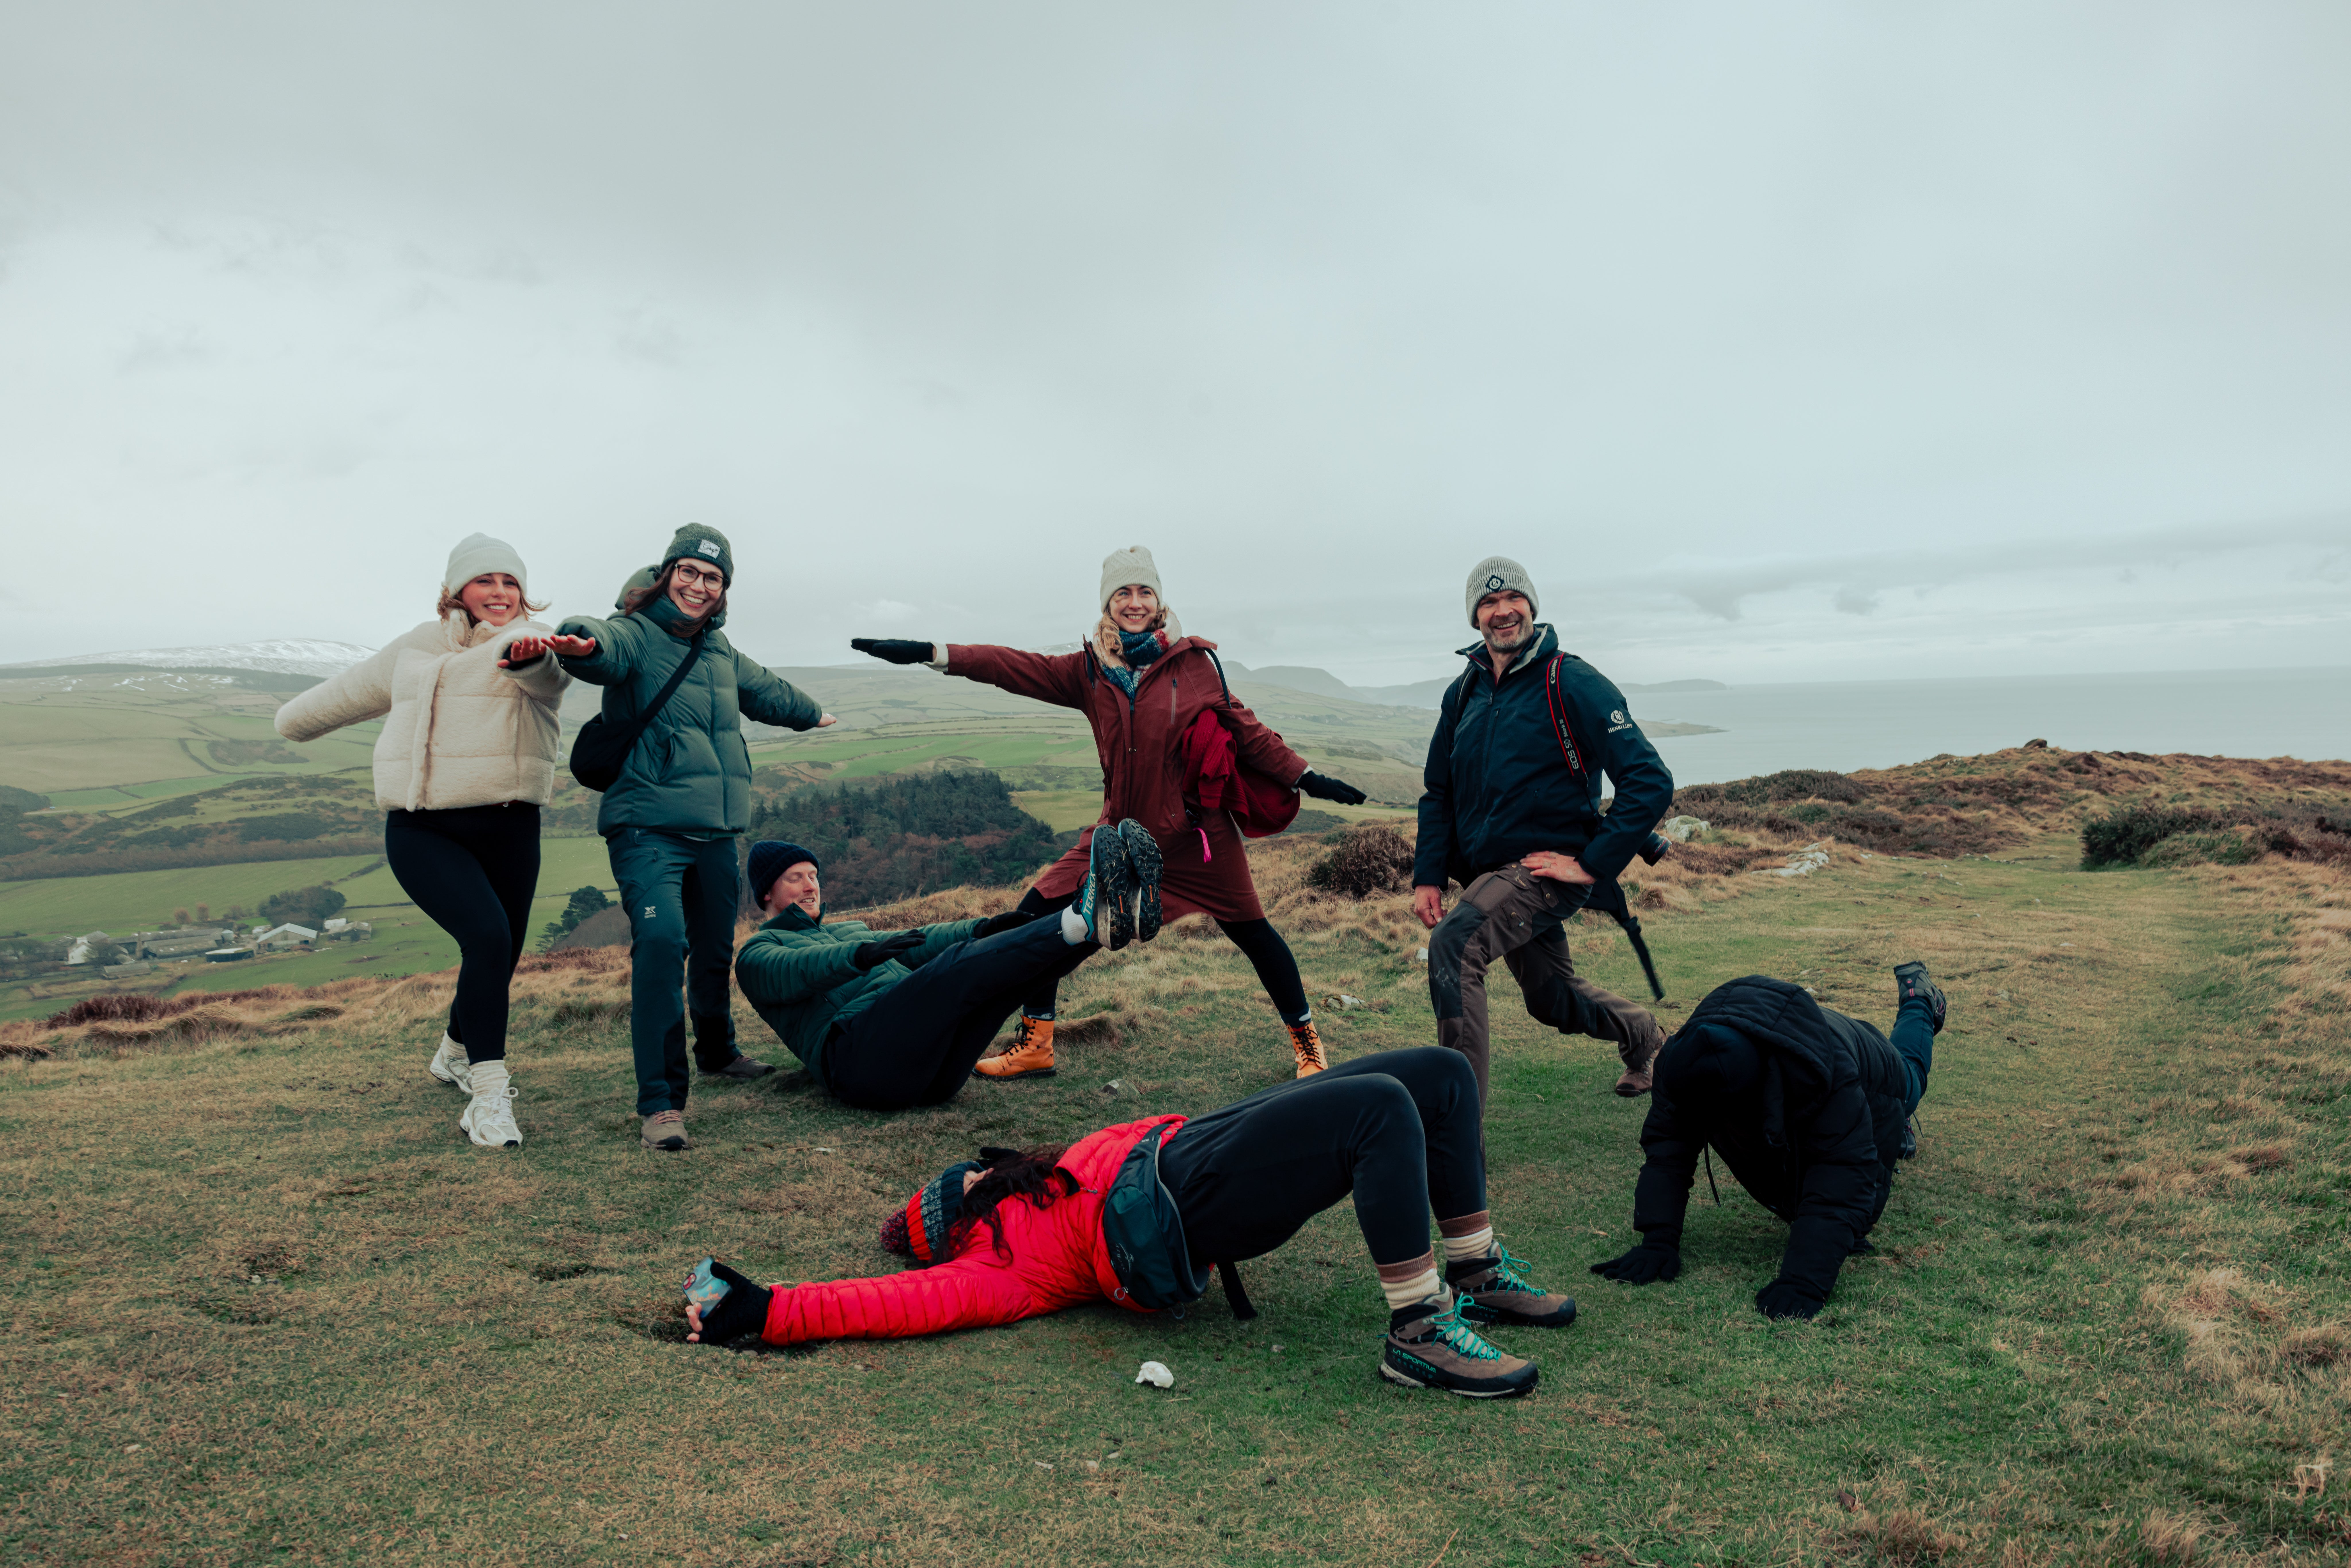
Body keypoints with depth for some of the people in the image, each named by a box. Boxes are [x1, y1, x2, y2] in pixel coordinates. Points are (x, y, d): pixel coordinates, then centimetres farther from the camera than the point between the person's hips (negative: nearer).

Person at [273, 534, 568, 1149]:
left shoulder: (535, 644, 0)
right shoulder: (416, 648, 13)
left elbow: (551, 672, -27)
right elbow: (353, 691, 32)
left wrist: (528, 654, -51)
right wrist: (295, 719, 47)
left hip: (507, 830, 0)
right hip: (422, 832, 0)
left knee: (501, 958, 10)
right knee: (487, 936, -24)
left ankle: (456, 1055, 44)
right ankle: (489, 1095, -19)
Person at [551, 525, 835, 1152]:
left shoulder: (721, 651, 15)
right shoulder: (636, 635, -7)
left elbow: (765, 690, 36)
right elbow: (606, 646, -33)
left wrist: (811, 713, 54)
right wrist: (580, 642, -57)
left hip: (716, 832, 7)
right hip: (647, 826, -7)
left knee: (716, 948, 18)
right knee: (661, 940, -24)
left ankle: (717, 1052, 44)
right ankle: (661, 1101, -20)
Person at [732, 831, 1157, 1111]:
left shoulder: (848, 930, 38)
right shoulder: (756, 954, 18)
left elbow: (912, 943, 20)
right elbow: (793, 970, -8)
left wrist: (980, 929, -1)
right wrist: (861, 955, -29)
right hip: (860, 1058, -6)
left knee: (1001, 960, -17)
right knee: (958, 965, -30)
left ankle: (1113, 911, -38)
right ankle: (1083, 920, -45)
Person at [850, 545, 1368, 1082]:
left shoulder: (1193, 663, -5)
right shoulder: (1089, 670, 2)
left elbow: (1243, 728, 2)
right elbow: (1015, 667, -6)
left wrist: (1304, 777, -1)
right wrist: (932, 654, -15)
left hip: (1196, 833, -3)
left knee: (1252, 933, 2)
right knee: (1038, 914, -2)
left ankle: (1306, 1038, 24)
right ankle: (1035, 1044, 13)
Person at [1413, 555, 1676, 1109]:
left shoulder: (1572, 684, -12)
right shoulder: (1464, 692, 7)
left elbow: (1651, 782, -16)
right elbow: (1438, 790, 14)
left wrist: (1593, 865, -19)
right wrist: (1427, 876, 2)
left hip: (1547, 868, -7)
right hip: (1488, 872, 7)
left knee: (1454, 945, -30)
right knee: (1553, 998, 22)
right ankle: (1644, 1036, 53)